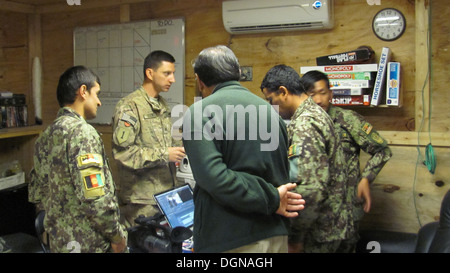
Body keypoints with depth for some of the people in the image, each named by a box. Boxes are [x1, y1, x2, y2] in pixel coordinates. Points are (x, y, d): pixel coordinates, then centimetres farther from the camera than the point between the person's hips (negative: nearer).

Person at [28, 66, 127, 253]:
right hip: (90, 244, -8)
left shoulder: (45, 137, 7)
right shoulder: (82, 132, -19)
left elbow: (36, 195, 13)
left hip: (58, 241, 8)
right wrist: (116, 236, -13)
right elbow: (94, 198, -25)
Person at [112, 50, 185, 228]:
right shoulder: (129, 106, -12)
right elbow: (122, 152, -21)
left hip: (167, 192, 8)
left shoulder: (162, 105, 15)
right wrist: (164, 155, -20)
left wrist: (181, 146, 5)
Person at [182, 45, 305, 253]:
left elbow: (213, 177, -22)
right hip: (276, 236, 6)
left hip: (227, 243, -6)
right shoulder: (269, 109, 9)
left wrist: (272, 199, -15)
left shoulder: (200, 112, -11)